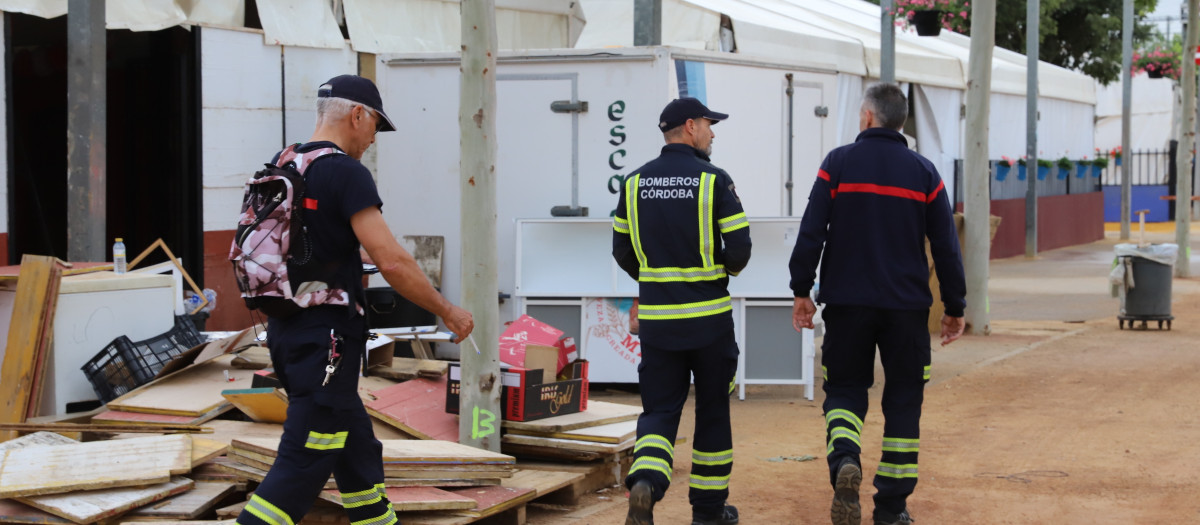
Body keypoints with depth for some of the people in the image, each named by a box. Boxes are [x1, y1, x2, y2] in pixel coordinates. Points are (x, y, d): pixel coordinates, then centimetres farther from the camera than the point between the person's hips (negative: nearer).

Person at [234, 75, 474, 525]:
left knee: (357, 450, 18)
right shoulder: (346, 173, -14)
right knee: (304, 463, -8)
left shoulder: (280, 166, 11)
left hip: (285, 331, 9)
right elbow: (392, 261, -19)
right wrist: (447, 312, -9)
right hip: (325, 336, -9)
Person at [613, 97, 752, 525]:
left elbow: (622, 252, 8)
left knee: (659, 409, 6)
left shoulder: (635, 182, 4)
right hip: (709, 315, -3)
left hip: (656, 315, 3)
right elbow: (739, 249, -11)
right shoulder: (714, 180, -8)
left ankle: (645, 484, -21)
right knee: (712, 410, 12)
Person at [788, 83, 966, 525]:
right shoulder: (923, 172, 3)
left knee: (845, 389, 11)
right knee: (903, 400, 9)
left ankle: (844, 461, -18)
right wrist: (954, 308, 11)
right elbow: (946, 247, 3)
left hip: (847, 303, -1)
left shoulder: (839, 163, -2)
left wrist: (801, 291, 3)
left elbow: (810, 233, -6)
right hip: (907, 306, 1)